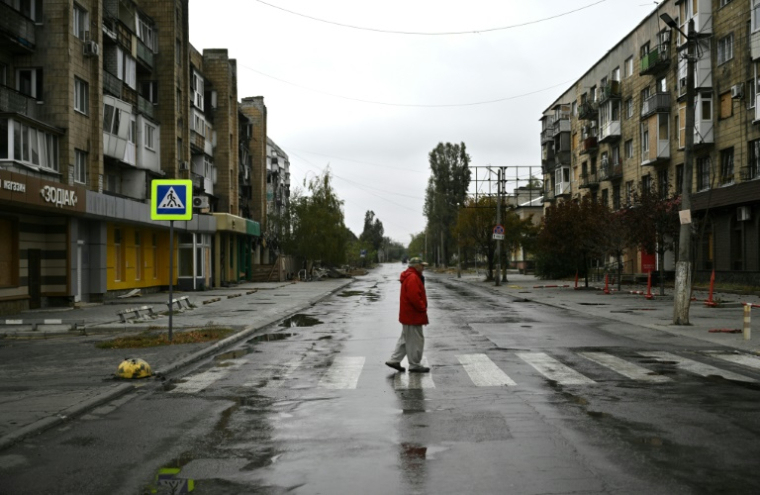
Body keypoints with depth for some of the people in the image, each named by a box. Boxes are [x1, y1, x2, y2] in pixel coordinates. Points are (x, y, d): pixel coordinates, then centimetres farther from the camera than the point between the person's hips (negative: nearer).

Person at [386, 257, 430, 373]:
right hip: (413, 315, -11)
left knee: (405, 339, 17)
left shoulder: (410, 277, 16)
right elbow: (414, 297, -27)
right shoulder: (413, 278, -19)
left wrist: (422, 308, 14)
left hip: (407, 315, 11)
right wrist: (423, 308, -15)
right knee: (416, 340, -2)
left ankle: (394, 360, 18)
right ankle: (414, 365, 6)